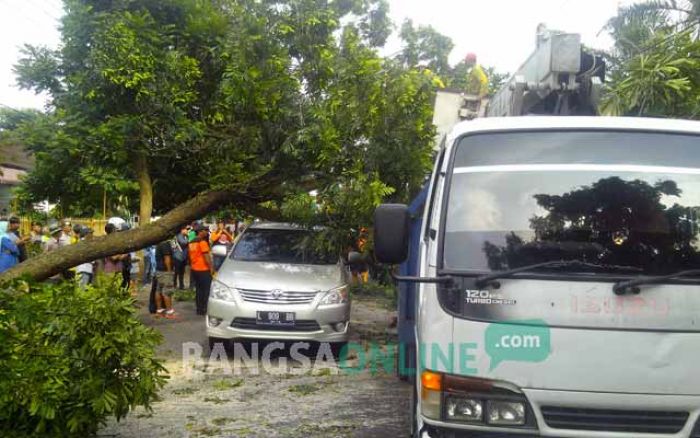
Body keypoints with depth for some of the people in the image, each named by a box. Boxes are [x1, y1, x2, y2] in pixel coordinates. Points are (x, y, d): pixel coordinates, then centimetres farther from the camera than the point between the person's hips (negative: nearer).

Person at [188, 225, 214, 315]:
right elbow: (206, 257, -17)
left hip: (194, 269, 8)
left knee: (198, 290, 14)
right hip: (204, 270, -8)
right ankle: (203, 309, 0)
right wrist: (211, 268, -11)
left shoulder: (191, 243, 11)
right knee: (206, 290, -1)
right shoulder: (202, 242, -15)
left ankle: (199, 309, 17)